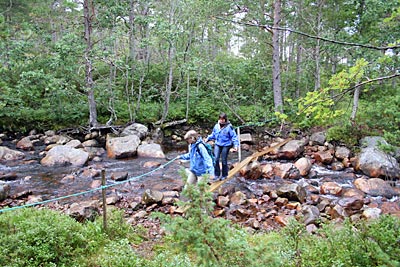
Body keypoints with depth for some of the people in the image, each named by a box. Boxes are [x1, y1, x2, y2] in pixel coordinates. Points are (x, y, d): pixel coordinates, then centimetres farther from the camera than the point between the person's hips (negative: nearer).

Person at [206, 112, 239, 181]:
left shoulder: (229, 127, -10)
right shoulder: (216, 126, 4)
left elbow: (234, 136, -8)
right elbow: (213, 135, 19)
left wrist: (236, 145, -16)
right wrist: (208, 138, 9)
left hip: (226, 145, -3)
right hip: (217, 144, 4)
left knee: (224, 160, 4)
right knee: (216, 159, -10)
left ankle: (224, 175, 21)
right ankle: (217, 174, 3)